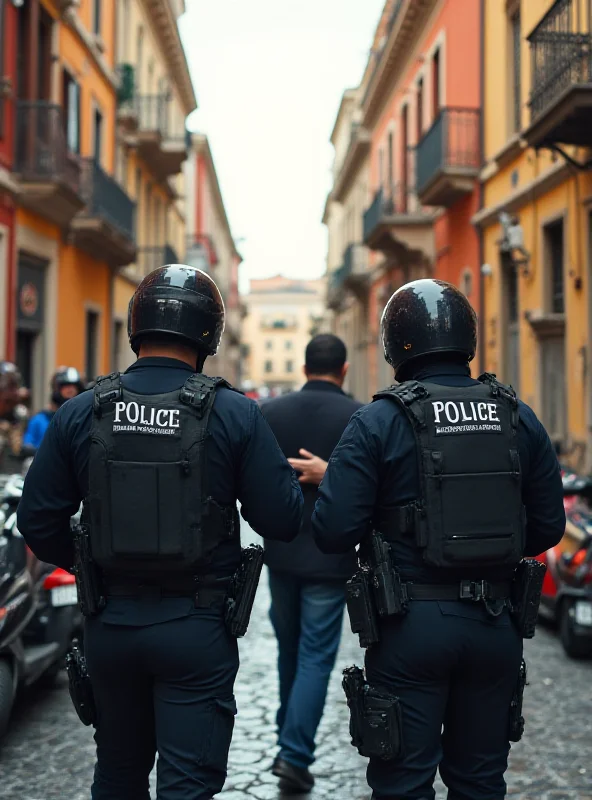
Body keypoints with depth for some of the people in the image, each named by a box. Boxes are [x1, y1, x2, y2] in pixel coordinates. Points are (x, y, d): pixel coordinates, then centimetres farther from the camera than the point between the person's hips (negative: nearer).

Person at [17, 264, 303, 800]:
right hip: (196, 627, -3)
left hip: (110, 623, 3)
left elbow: (38, 521, 0)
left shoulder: (80, 414, -4)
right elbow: (283, 522, -10)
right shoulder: (234, 415, -11)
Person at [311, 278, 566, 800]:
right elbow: (548, 527, 6)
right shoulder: (519, 418, 1)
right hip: (496, 623, 4)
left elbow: (333, 532, -16)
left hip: (411, 624, -4)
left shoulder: (379, 422, -11)